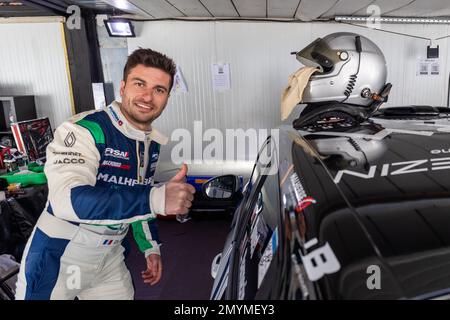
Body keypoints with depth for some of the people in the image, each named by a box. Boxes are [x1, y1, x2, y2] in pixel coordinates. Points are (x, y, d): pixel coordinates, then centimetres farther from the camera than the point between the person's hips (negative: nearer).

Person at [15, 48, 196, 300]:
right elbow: (67, 199, -37)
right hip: (57, 259, -6)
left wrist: (151, 247, 9)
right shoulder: (83, 130, -22)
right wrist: (157, 199, -42)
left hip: (110, 259, 6)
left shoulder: (155, 144, 1)